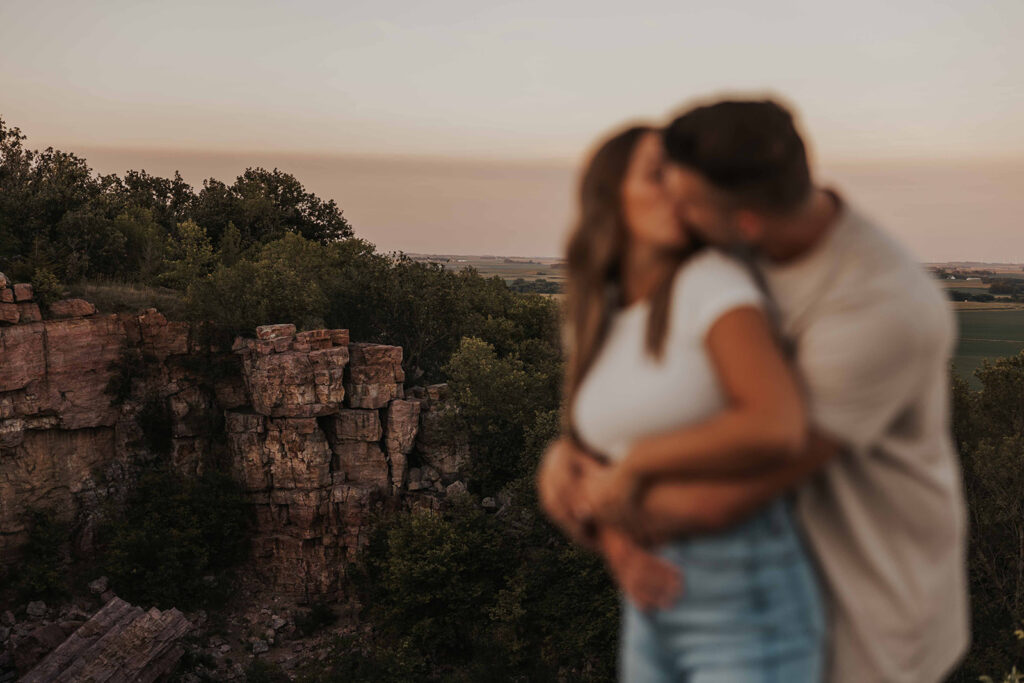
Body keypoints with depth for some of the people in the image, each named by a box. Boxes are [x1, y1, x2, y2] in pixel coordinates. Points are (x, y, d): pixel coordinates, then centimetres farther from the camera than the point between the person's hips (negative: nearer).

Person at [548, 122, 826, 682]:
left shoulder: (713, 282, -13)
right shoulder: (594, 321, 10)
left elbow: (778, 429, -29)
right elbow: (593, 475, 13)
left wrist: (636, 462, -16)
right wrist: (623, 556, -8)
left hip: (750, 614, -7)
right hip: (659, 609, 8)